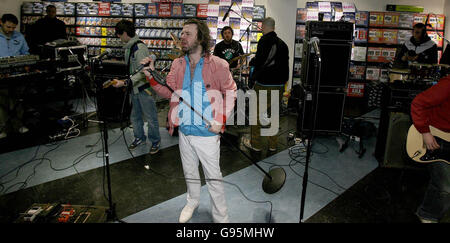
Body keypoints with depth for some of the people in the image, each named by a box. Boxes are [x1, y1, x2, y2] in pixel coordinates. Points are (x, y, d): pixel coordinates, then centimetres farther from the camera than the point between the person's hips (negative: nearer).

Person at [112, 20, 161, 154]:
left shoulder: (140, 47, -19)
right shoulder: (128, 47, 9)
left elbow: (143, 72, -25)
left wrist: (125, 82, -27)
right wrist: (123, 80, 13)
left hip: (145, 88, -9)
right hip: (134, 89, 9)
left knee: (150, 117, 3)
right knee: (135, 116, 18)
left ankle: (155, 141, 19)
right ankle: (140, 138, 36)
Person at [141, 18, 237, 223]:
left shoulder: (218, 65, -13)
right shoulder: (177, 64, 3)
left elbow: (230, 92, -5)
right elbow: (168, 92, 3)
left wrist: (221, 119, -15)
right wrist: (151, 76, -11)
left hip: (207, 133, -5)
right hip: (184, 131, 5)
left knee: (213, 177, 7)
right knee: (189, 172, 24)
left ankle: (221, 217, 27)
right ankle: (193, 201, 51)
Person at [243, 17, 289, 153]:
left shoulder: (264, 41, -11)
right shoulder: (283, 44, 9)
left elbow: (259, 61, -17)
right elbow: (285, 64, 15)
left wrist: (252, 61, 2)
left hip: (264, 85, -6)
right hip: (279, 85, 6)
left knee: (257, 114, 7)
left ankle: (255, 144, 15)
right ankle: (273, 145, 22)